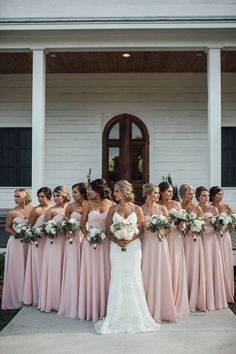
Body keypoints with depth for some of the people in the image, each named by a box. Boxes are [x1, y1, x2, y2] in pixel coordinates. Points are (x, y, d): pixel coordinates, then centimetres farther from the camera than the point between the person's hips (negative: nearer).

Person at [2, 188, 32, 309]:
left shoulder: (33, 210, -1)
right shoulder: (12, 212, -6)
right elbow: (7, 228, 3)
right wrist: (16, 233, -13)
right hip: (16, 243, -2)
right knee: (15, 269, 2)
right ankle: (14, 299, 15)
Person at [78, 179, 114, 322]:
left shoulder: (112, 205, 0)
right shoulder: (89, 204, 3)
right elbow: (83, 223, 5)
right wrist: (87, 236, -10)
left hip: (106, 243, -1)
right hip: (90, 242, 1)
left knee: (105, 273, 4)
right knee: (91, 274, 4)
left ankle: (104, 309, 16)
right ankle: (91, 309, 15)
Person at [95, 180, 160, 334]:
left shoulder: (137, 209, 3)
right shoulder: (113, 209, 8)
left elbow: (141, 229, 1)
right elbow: (108, 229, 5)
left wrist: (129, 240, -15)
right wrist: (117, 240, -12)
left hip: (133, 246, -1)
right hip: (117, 247, 1)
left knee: (133, 279, -2)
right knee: (118, 280, -1)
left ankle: (134, 317, 11)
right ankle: (118, 318, 7)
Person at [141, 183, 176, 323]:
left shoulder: (162, 208, 5)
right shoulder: (141, 209, 2)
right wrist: (148, 227, -13)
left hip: (160, 244, 1)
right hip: (147, 244, -1)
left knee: (162, 276, 2)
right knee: (148, 276, 3)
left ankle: (162, 310, 14)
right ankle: (149, 310, 15)